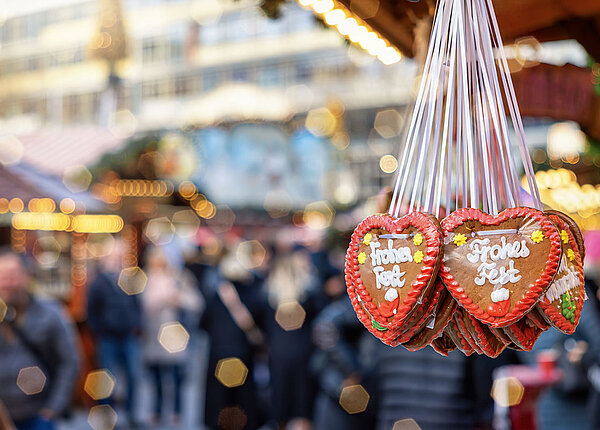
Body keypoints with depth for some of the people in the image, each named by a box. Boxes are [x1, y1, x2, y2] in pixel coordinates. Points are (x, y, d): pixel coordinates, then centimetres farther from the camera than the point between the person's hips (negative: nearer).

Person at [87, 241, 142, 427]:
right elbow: (92, 312, 3)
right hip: (108, 339, -2)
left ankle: (130, 411, 18)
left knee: (134, 376, 1)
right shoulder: (98, 283, -2)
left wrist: (137, 326, 4)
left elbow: (137, 306, 14)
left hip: (129, 337, 3)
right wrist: (100, 331, -4)